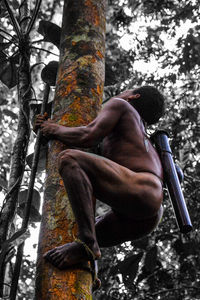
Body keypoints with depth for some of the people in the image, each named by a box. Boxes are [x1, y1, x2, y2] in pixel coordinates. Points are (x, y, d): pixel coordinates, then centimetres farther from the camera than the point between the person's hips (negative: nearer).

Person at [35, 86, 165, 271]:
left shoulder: (119, 104, 17)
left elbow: (89, 136, -2)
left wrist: (56, 130, 16)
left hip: (140, 193, -9)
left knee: (68, 159, -20)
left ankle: (87, 242, -27)